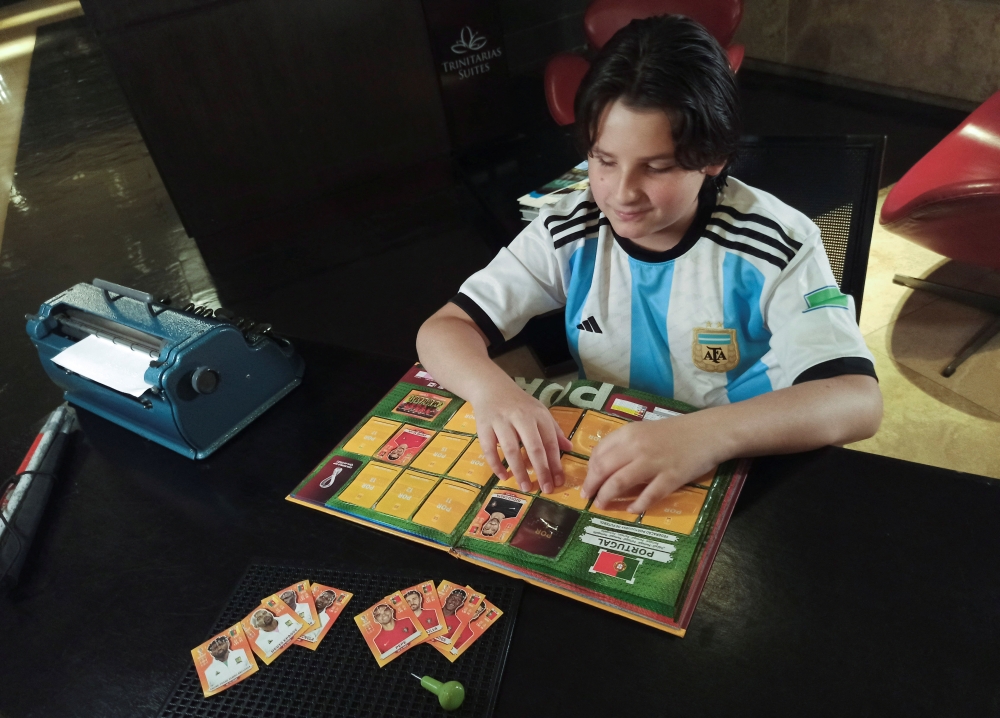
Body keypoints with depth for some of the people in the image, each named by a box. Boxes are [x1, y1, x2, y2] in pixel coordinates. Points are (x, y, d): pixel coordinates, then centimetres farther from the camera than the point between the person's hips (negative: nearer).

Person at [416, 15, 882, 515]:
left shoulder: (774, 246, -16)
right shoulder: (570, 232, -9)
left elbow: (857, 400, -24)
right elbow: (444, 330, -9)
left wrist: (709, 433, -42)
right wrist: (491, 390, -31)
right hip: (603, 475, 2)